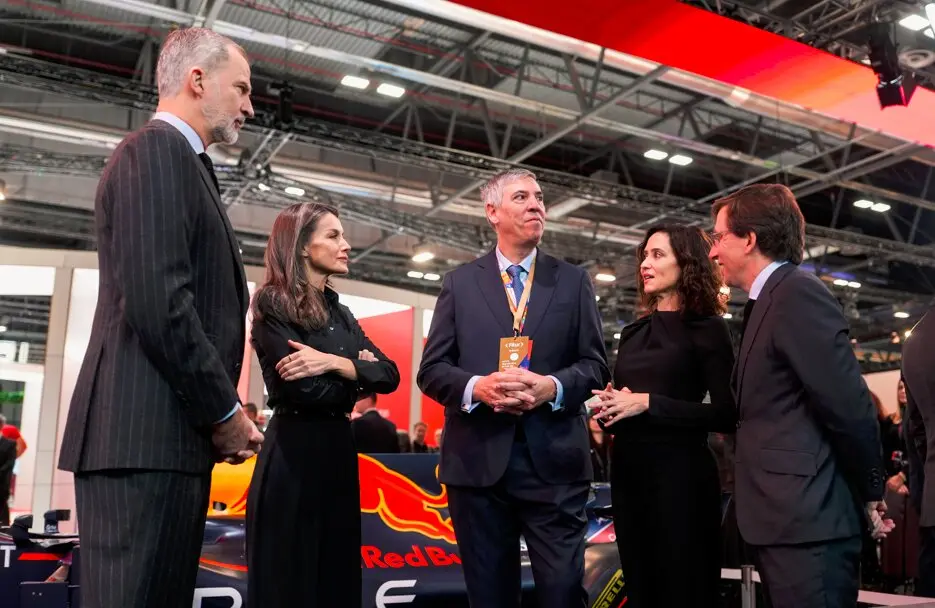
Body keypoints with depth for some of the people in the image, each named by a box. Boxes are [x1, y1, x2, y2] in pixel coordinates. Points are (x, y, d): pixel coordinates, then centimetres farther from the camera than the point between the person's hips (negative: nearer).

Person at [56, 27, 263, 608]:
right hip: (144, 435, -10)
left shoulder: (180, 162, 23)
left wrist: (219, 412, 13)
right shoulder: (156, 151, -7)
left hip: (169, 434, 10)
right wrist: (225, 411, -9)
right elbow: (158, 304, -19)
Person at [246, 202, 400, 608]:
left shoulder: (339, 313, 15)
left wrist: (334, 363, -14)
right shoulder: (274, 304, -8)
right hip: (293, 456, -7)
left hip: (338, 453, 8)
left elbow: (389, 375, 3)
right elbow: (308, 391, -19)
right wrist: (357, 377, -2)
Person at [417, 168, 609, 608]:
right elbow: (431, 370, 4)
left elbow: (595, 364, 6)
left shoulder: (573, 281, 11)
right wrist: (476, 387, -16)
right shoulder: (460, 282, 9)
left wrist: (552, 387, -14)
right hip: (478, 461, 0)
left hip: (554, 461, 0)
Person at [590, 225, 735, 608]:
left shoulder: (707, 328, -5)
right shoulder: (632, 332, 13)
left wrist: (647, 403, -18)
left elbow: (726, 415, -13)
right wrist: (607, 409, -3)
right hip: (628, 472, 6)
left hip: (680, 474, -6)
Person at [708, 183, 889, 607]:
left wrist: (871, 494, -7)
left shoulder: (797, 292, -13)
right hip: (786, 517, 10)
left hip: (807, 519, -10)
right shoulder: (769, 301, 17)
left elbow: (850, 407, -18)